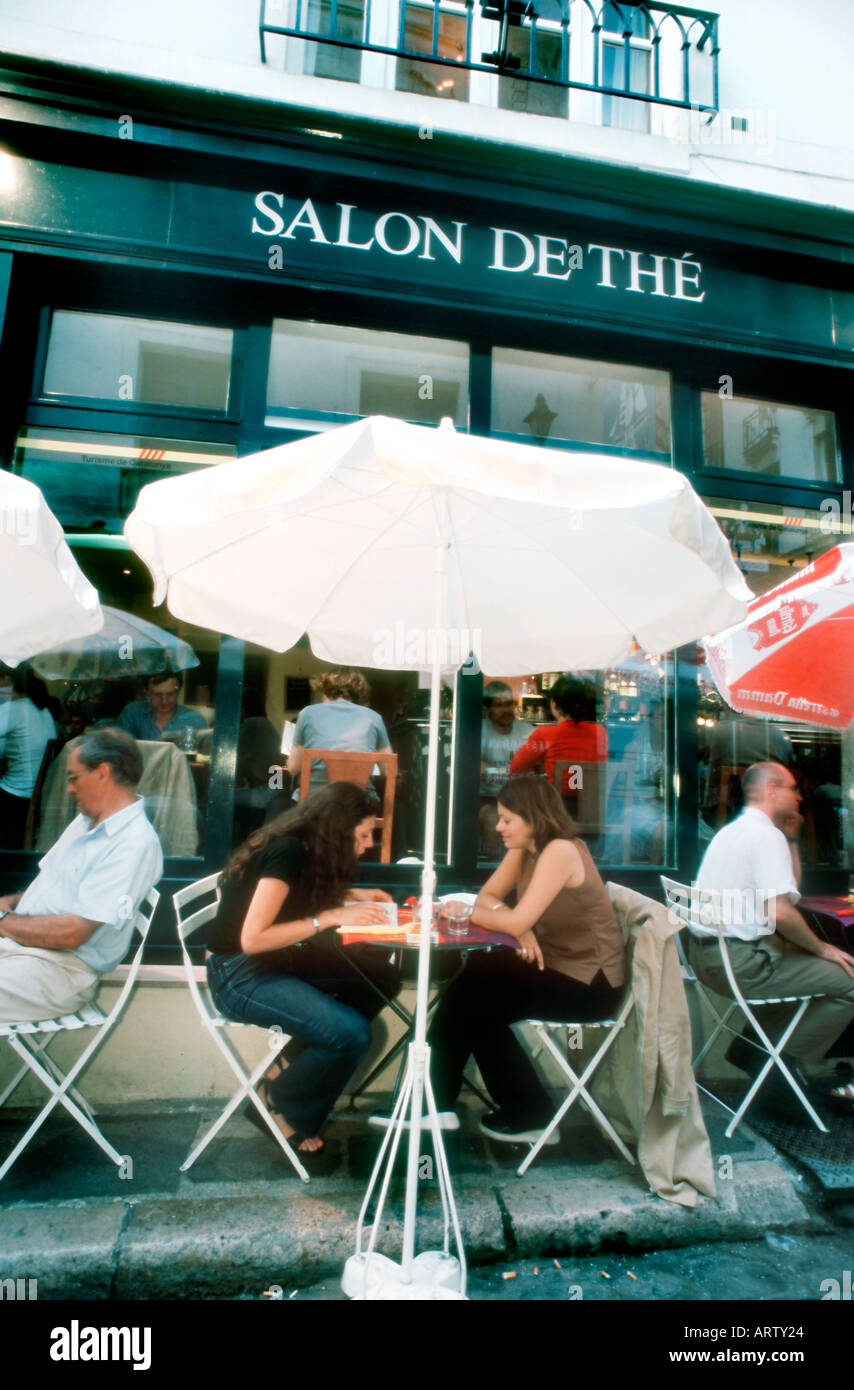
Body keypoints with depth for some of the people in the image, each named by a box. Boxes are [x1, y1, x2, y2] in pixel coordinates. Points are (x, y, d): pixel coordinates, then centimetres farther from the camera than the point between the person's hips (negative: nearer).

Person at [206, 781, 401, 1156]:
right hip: (239, 975, -9)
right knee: (351, 1034, -22)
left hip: (278, 959, 9)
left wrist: (353, 895, 3)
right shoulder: (286, 852, -23)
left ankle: (296, 1067, 5)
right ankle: (276, 1103, 3)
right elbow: (253, 939, -26)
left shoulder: (305, 849, 1)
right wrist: (329, 918, -24)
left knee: (380, 980, -2)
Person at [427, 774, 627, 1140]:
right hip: (556, 963, 8)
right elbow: (487, 895, 2)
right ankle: (437, 1102, 3)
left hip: (589, 981, -8)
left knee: (474, 1001, -11)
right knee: (467, 981, -7)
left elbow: (517, 922, -27)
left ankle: (529, 1113, 7)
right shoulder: (524, 848, 4)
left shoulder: (561, 850, -24)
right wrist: (522, 929, -17)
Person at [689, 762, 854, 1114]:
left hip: (708, 954, 10)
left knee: (798, 958, 29)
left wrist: (791, 836, 17)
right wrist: (823, 948, -8)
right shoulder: (767, 835, -14)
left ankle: (751, 1047, 25)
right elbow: (779, 911, -24)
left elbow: (789, 889, 21)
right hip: (739, 961, -10)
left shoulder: (732, 831, 16)